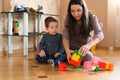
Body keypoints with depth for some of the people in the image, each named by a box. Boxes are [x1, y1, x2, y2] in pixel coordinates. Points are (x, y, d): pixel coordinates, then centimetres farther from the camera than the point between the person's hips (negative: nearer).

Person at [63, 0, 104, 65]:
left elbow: (100, 34, -28)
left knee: (88, 56, -31)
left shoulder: (91, 18, -14)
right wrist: (67, 50, -39)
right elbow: (65, 37, -17)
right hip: (72, 48, -1)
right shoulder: (68, 18, -11)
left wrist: (88, 45, -49)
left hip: (84, 49, 2)